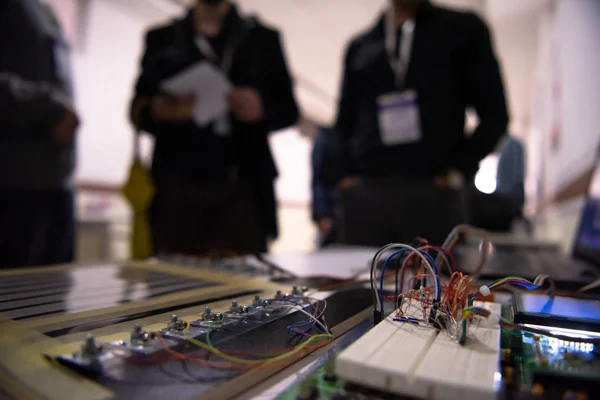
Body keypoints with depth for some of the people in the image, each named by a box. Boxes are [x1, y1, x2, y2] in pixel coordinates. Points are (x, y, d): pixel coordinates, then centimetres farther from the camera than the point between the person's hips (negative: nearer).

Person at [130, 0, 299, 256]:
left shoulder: (262, 38, 16)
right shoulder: (161, 38, 19)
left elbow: (289, 109, 12)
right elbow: (138, 109, 13)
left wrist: (262, 108, -11)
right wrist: (157, 109, -11)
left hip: (240, 184, -1)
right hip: (177, 184, 2)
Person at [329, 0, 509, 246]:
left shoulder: (463, 30, 14)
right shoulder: (359, 47, 20)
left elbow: (494, 113, 10)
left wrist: (460, 169, -3)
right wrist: (343, 175, 5)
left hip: (434, 193, -1)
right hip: (363, 194, 2)